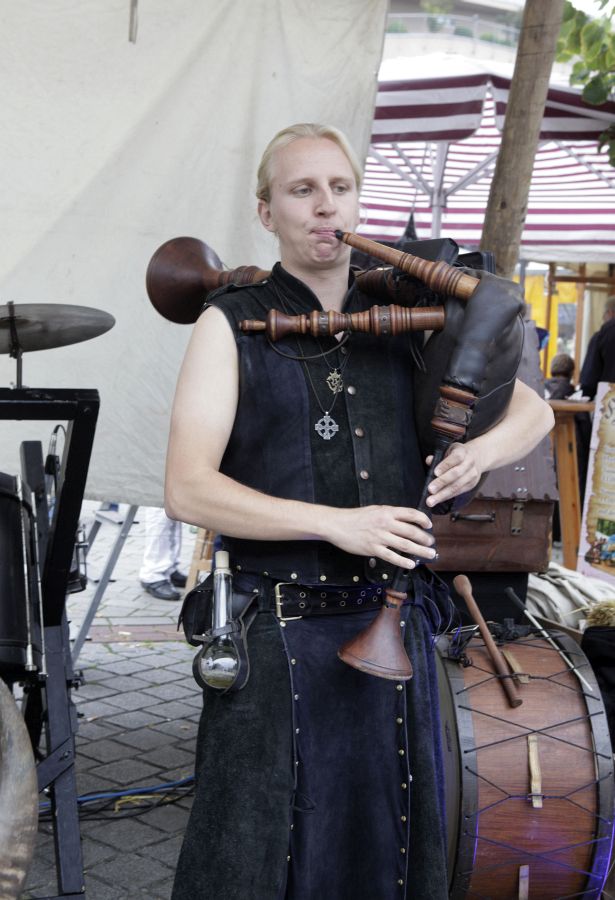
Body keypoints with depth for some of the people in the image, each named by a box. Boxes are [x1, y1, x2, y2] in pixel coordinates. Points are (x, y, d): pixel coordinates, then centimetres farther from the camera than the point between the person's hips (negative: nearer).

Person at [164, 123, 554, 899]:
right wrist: (336, 523, -18)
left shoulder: (403, 324, 9)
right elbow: (188, 491, -11)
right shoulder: (232, 326, -2)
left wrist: (484, 449, -6)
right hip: (279, 633, -4)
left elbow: (532, 409, 17)